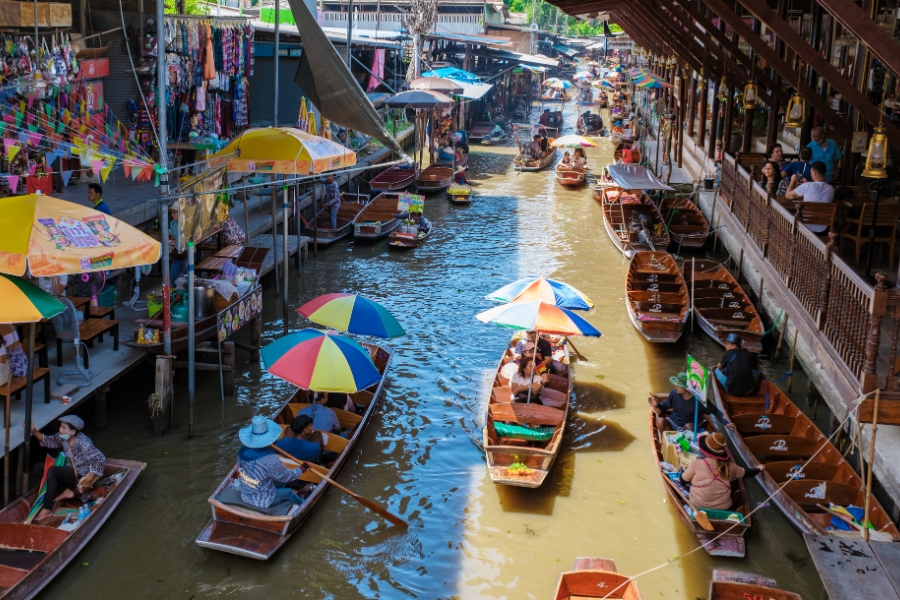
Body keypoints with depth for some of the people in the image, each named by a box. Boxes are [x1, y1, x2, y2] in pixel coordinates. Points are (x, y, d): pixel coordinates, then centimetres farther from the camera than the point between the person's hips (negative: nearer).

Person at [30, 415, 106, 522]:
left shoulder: (83, 443, -27)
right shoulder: (63, 437, -5)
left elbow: (100, 459, -30)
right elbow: (48, 441, 9)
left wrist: (89, 480, -29)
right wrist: (33, 431, -9)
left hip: (81, 475, -9)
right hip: (70, 471, 9)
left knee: (52, 471, -30)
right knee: (38, 468, 0)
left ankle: (47, 509, -29)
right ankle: (66, 491, -4)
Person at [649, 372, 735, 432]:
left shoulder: (700, 400, -22)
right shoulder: (674, 393, -13)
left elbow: (715, 411, -8)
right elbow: (665, 406, 2)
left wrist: (726, 422, -21)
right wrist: (657, 405, -21)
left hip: (687, 427, -2)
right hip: (672, 423, 2)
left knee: (689, 427, -38)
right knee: (660, 421, -30)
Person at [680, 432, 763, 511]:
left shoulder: (697, 463, -9)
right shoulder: (729, 466, 3)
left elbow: (683, 481, 3)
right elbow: (746, 473, 23)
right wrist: (759, 469, 42)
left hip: (698, 508, -3)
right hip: (724, 509, 3)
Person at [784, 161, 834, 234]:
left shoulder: (807, 186, -17)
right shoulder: (831, 189, -3)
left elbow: (787, 195, -2)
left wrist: (793, 181, 13)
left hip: (805, 228, -4)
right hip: (822, 230, 4)